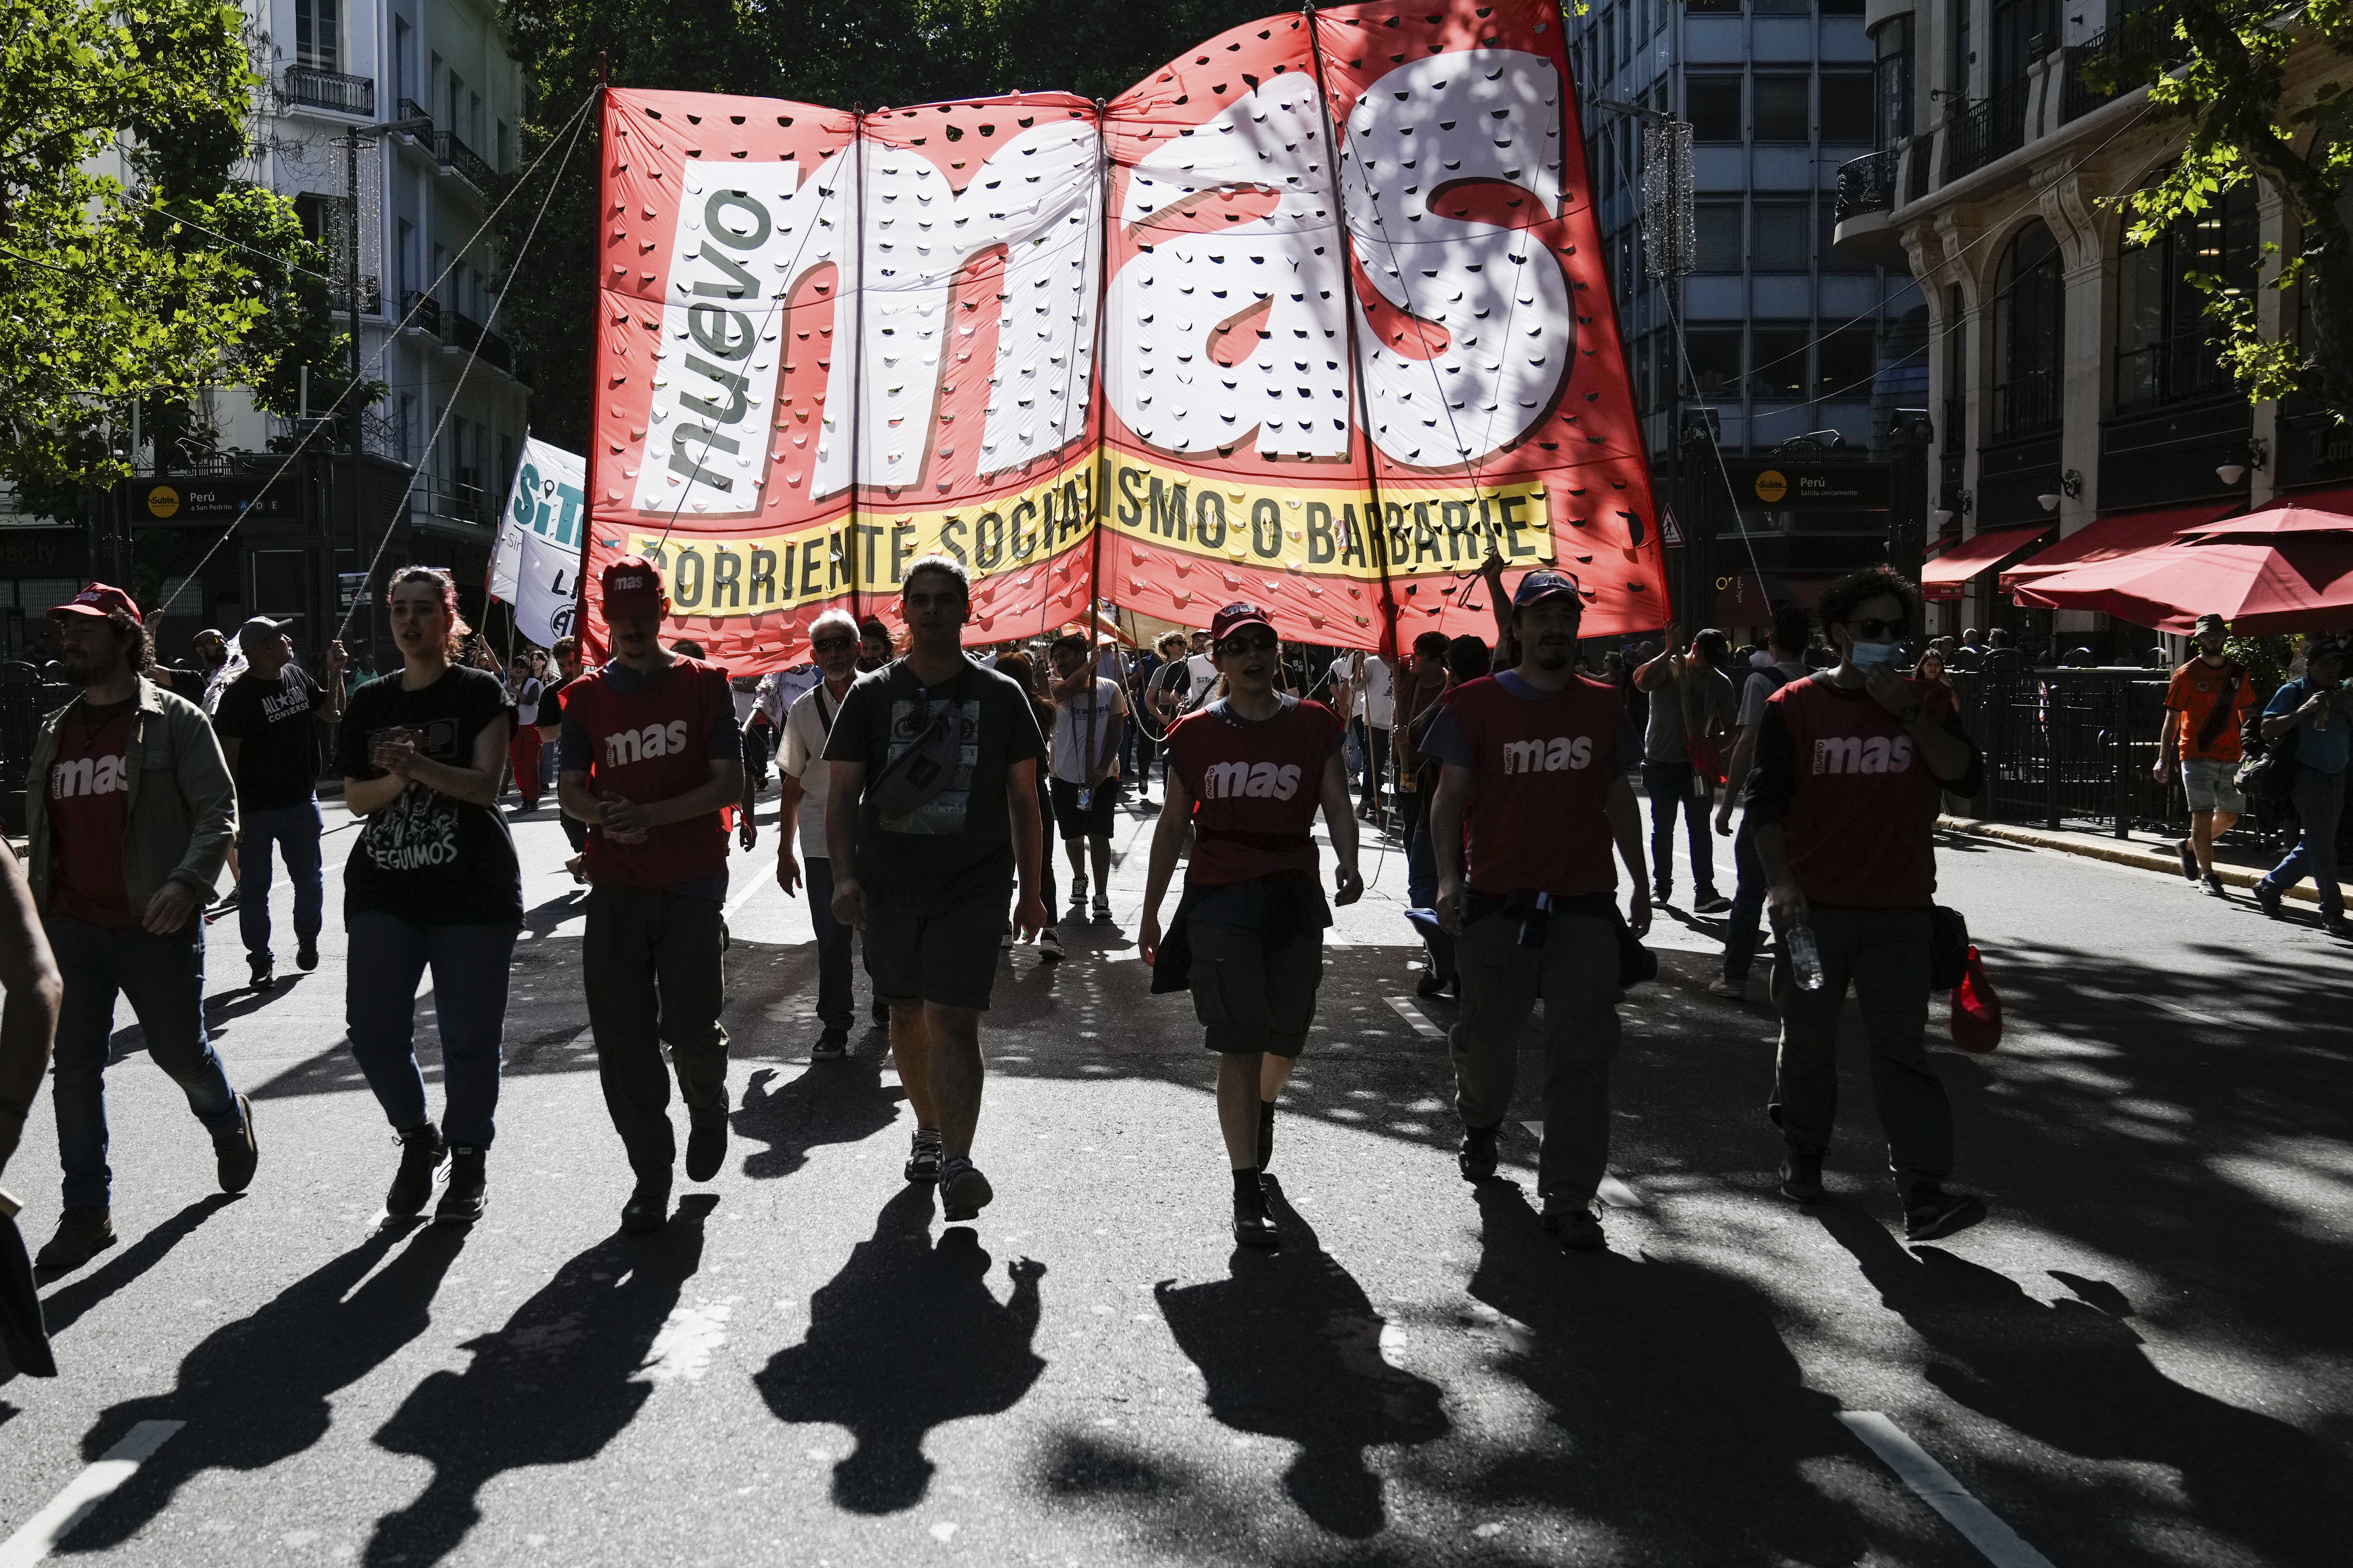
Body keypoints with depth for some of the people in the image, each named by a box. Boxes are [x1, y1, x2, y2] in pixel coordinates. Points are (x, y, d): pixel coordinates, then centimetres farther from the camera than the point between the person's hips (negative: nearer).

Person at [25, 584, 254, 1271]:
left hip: (155, 928, -5)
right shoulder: (53, 733, 13)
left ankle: (228, 1120, 41)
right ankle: (87, 1213, 12)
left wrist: (187, 881, -25)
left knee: (180, 1052, 9)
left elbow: (219, 812, -10)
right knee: (75, 1069, 4)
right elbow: (39, 830, 21)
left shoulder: (175, 720, -5)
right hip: (70, 929, 5)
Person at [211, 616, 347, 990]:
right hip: (255, 810, -5)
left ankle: (308, 940, 37)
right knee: (254, 888, 5)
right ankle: (261, 961, 16)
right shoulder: (239, 694, -14)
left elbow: (332, 714, 18)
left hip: (302, 803, 5)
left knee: (310, 880, 16)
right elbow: (227, 756, -14)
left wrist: (335, 672, 5)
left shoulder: (296, 676, 5)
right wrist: (231, 812, -17)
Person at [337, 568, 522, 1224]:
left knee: (469, 1034, 2)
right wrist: (397, 778, -12)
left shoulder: (479, 692, 0)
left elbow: (486, 783, -10)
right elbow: (356, 798, 8)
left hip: (472, 888, -3)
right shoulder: (370, 702, 12)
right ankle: (417, 1136, 18)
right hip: (384, 887, 4)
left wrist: (420, 765, -25)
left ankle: (469, 1157, 19)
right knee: (371, 1026, -5)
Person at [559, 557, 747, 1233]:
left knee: (689, 1025, -6)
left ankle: (708, 1111, 28)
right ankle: (650, 1171, 14)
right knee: (623, 1038, 1)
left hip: (693, 881, -2)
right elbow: (569, 789, 8)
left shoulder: (704, 683, 1)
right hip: (616, 886, 3)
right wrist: (605, 816, -16)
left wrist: (651, 815, -18)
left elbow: (729, 783, -5)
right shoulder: (587, 695, 8)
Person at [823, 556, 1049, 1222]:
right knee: (907, 1014, 14)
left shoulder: (1000, 695, 3)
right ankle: (928, 1129, 35)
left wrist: (1031, 891, 6)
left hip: (973, 884, -2)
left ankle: (957, 1160, -15)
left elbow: (1024, 800, 7)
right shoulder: (872, 693, 4)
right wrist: (844, 874, -12)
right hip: (889, 884, 3)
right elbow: (842, 794, 2)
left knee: (954, 1019, -13)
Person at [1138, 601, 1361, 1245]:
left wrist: (1348, 861, -19)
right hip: (1218, 898, -2)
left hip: (1294, 896, 2)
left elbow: (1338, 807, 2)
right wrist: (1150, 914, 10)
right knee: (1240, 1045, -8)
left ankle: (1262, 1108, 51)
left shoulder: (1314, 724, 4)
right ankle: (1248, 1195, -2)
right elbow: (1172, 826, 9)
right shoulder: (1196, 734, 4)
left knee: (1287, 1039, 15)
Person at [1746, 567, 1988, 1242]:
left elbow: (1967, 777, -5)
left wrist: (1909, 713, -12)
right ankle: (1802, 1155, 32)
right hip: (1813, 907, 0)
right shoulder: (1795, 706, 0)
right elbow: (1765, 802, -4)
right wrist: (1778, 880, -16)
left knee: (1901, 1046, -3)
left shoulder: (1926, 704, 8)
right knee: (1808, 1038, 13)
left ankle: (1923, 1196, -6)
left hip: (1899, 910, 1)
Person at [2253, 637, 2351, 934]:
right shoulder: (2292, 692, -4)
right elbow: (2267, 731, -11)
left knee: (2316, 846, 11)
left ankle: (2270, 886, 27)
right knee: (2322, 847, -7)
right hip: (2308, 776, -6)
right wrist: (2304, 710, -19)